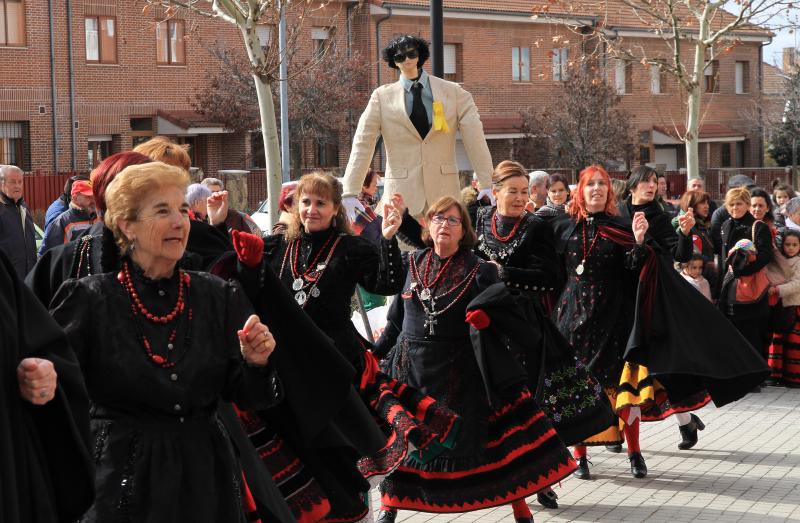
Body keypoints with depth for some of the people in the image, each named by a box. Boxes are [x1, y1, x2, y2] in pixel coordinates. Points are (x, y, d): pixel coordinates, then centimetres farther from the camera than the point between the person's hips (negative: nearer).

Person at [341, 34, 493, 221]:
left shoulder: (453, 92, 6)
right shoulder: (382, 97, 5)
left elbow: (474, 137, 3)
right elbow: (362, 144, 1)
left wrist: (486, 184, -6)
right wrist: (350, 193, -8)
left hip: (444, 192, 1)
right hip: (401, 194, -1)